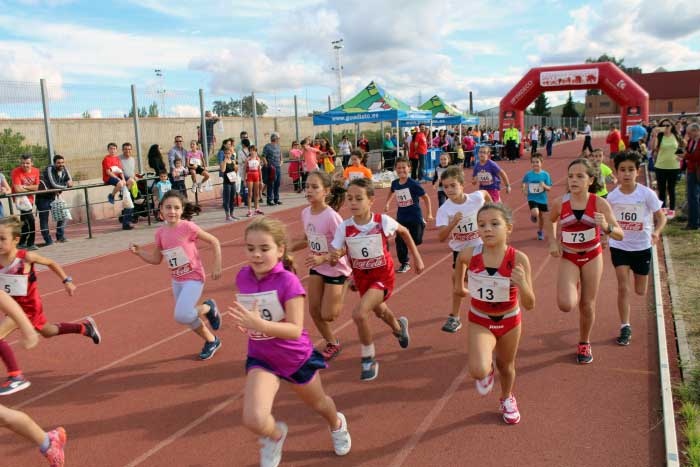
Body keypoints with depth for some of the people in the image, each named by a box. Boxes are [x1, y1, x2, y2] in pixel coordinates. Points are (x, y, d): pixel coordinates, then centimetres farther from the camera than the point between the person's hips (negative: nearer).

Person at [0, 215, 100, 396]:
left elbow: (51, 263, -6)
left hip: (28, 306, -6)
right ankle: (85, 327, 49)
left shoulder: (26, 257, -22)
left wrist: (67, 281, -3)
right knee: (47, 332, 27)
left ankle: (16, 377, -6)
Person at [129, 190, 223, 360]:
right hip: (176, 280, 6)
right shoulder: (160, 233, -1)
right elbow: (156, 259, 10)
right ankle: (212, 341, 38)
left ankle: (208, 307, 8)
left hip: (193, 278, -6)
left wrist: (217, 267, -11)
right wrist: (138, 251, -5)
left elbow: (214, 241, -11)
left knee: (182, 316, -22)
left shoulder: (188, 227, -18)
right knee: (188, 317, 15)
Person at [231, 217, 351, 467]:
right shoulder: (242, 277, -9)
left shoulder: (288, 281, -25)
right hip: (261, 358, 3)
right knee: (254, 420, -21)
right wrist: (246, 322, -4)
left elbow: (295, 330, -30)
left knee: (318, 403, 25)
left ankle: (337, 425, 63)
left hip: (297, 358, -2)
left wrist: (260, 324, -43)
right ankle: (275, 434, 18)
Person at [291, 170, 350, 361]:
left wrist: (322, 258, -36)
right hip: (316, 268, 7)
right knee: (314, 310, 7)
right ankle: (332, 344, 29)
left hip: (336, 269, -6)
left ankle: (341, 295, 28)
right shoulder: (305, 213, -5)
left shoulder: (332, 217, -27)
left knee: (327, 315, -3)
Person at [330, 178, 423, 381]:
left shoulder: (383, 221, -21)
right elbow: (335, 255, -14)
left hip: (382, 275, -4)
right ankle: (399, 327, 66)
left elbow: (404, 232, 0)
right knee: (379, 311, 28)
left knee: (359, 314, -24)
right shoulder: (344, 227, -17)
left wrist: (416, 257, 4)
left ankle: (368, 360, -1)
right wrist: (334, 256, -37)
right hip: (361, 277, 4)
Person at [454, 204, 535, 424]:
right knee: (478, 371, -22)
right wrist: (459, 284, 14)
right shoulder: (470, 254, -21)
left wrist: (522, 284, -40)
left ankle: (507, 399, 56)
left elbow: (529, 305, -22)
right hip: (480, 321, 0)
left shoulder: (519, 259, -24)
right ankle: (488, 370, 17)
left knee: (506, 366, 22)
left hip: (509, 320, 0)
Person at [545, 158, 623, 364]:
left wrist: (606, 227, -36)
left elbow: (620, 234, -15)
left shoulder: (600, 203, -15)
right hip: (568, 257, 0)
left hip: (592, 256, 0)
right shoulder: (560, 203, -13)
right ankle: (573, 289, 19)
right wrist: (552, 242, -4)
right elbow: (550, 221, 10)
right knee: (566, 305, -18)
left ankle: (584, 344, 34)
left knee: (588, 306, 9)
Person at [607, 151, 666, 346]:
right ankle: (625, 327, 5)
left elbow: (661, 217, -7)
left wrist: (656, 232, -25)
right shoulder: (612, 196, -7)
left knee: (640, 292, 12)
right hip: (619, 246, 0)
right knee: (623, 288, -7)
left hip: (642, 247, 0)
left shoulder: (647, 193, -12)